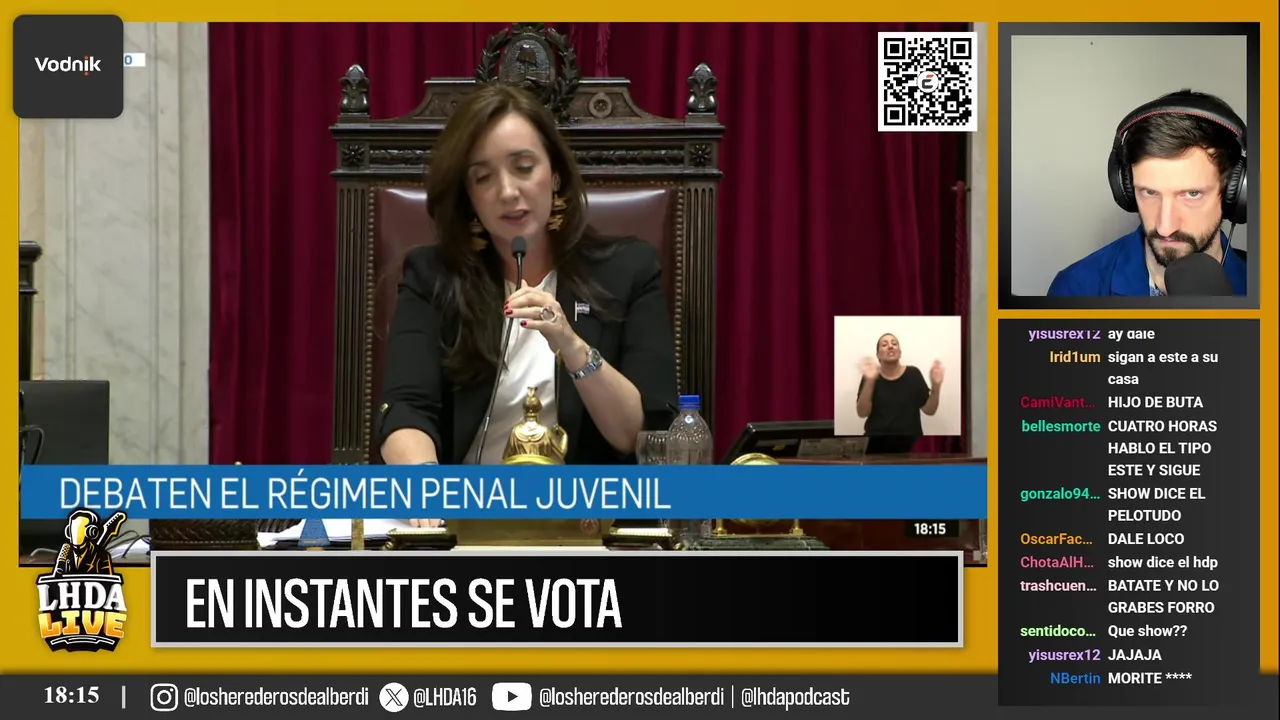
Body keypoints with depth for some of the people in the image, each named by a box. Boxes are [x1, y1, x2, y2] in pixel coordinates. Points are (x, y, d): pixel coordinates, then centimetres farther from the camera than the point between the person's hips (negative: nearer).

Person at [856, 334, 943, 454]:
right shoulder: (871, 377, 1)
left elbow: (929, 410, 4)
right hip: (877, 446, -1)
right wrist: (869, 381, -22)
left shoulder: (913, 374, 4)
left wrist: (936, 386, -13)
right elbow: (862, 412, -10)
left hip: (909, 446, 1)